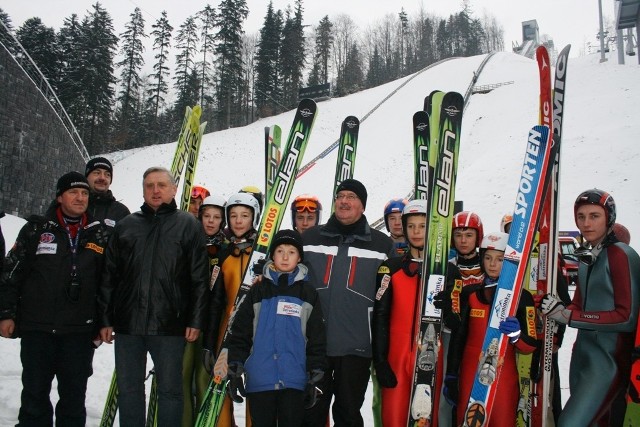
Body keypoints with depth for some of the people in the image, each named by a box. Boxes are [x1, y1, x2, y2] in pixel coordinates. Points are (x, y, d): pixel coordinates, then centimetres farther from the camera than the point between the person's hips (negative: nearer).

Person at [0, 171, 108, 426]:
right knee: (34, 394, 8)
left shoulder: (99, 235, 7)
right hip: (37, 329, -1)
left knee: (74, 396, 9)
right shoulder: (36, 229, 1)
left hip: (80, 331, 1)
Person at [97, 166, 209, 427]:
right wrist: (105, 319, 6)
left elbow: (199, 278, -1)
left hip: (169, 325, -3)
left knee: (170, 390, 6)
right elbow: (109, 276, 11)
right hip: (128, 323, 3)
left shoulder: (188, 225, 3)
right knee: (129, 390, 10)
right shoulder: (126, 226, 12)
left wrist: (196, 320, -7)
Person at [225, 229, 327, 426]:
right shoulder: (258, 290, 6)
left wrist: (315, 378, 1)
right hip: (259, 379, 1)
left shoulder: (309, 293, 5)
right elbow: (240, 332, 5)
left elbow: (317, 338, 5)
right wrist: (235, 371, 0)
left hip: (294, 380, 0)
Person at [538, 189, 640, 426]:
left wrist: (567, 315, -18)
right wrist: (559, 310, -11)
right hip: (584, 354, 8)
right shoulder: (587, 258, 14)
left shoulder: (621, 255, -10)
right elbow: (578, 306, 11)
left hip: (609, 359, -8)